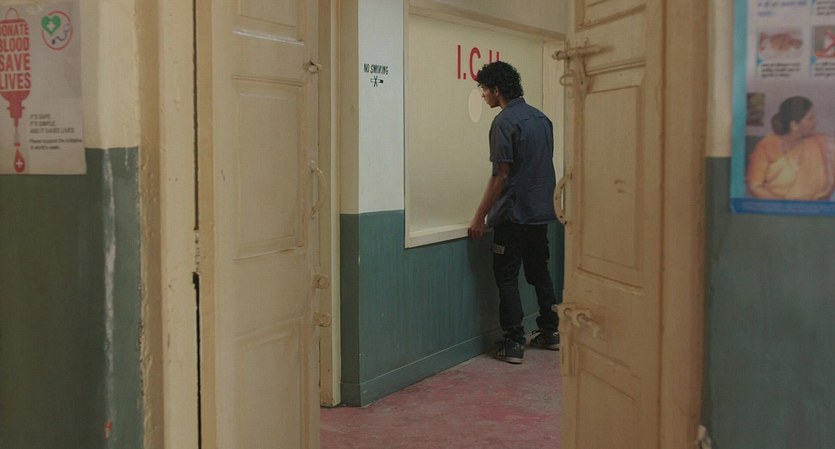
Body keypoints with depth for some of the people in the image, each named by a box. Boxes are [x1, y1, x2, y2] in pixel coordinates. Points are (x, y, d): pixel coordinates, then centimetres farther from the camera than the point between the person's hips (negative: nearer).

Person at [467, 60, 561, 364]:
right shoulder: (541, 118, 10)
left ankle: (514, 344, 1)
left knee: (507, 278, 0)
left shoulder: (504, 122, -15)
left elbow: (501, 175, -19)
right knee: (540, 273, 17)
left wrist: (480, 217, -14)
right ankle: (550, 333, 24)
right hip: (541, 212, 8)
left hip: (513, 214, -8)